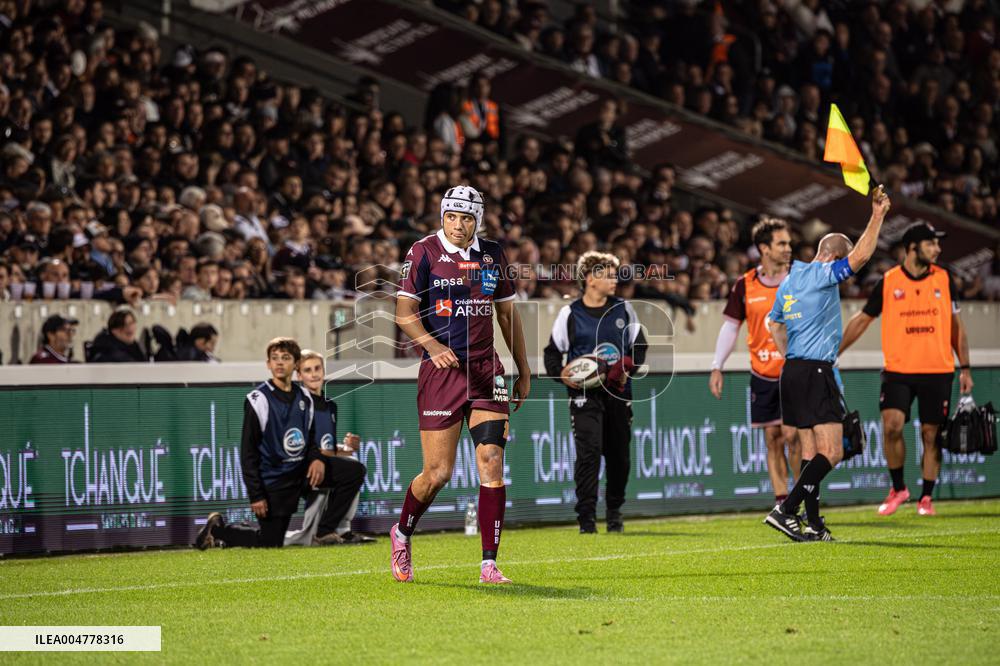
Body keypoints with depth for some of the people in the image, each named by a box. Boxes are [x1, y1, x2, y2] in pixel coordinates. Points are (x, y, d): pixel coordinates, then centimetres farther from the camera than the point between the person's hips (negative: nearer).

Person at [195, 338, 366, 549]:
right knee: (270, 543, -4)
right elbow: (248, 452, -12)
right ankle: (218, 529, 21)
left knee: (355, 471, -7)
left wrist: (317, 459, -7)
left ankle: (325, 531, 0)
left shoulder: (305, 398, 5)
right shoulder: (258, 400, -13)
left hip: (302, 470, 6)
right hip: (274, 480, -6)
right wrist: (256, 496, -16)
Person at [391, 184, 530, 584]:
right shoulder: (424, 253, -3)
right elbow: (404, 312, -6)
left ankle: (489, 565, -6)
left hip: (486, 370, 4)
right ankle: (402, 534, 27)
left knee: (492, 462, -8)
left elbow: (507, 314, 20)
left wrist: (523, 370, 19)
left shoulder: (492, 255, 11)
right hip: (441, 369, -3)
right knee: (438, 473, -2)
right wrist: (432, 346, -23)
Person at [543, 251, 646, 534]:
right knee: (588, 452, -15)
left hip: (618, 391, 3)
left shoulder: (623, 309, 7)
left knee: (618, 455, 9)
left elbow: (639, 346, 14)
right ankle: (586, 518, -12)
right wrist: (561, 375, -11)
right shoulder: (570, 314, 0)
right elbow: (553, 352, 7)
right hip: (584, 393, -3)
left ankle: (614, 511, 28)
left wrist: (628, 367, -4)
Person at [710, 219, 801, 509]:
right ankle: (781, 503, 9)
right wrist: (717, 367, 2)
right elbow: (730, 326, 9)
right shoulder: (745, 285, 3)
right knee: (772, 439, 4)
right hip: (762, 374, 2)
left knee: (791, 436, -11)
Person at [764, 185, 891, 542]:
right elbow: (859, 257, -21)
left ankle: (814, 525, 8)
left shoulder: (790, 281, 17)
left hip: (792, 370, 10)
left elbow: (774, 323, 30)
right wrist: (877, 216, -15)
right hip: (816, 372, -10)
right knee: (832, 453, -11)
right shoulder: (822, 275, -8)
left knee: (813, 452, 10)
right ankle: (785, 510, -20)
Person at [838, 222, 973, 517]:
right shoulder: (888, 282, -1)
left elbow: (956, 326, 13)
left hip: (937, 371, 1)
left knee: (931, 434, 2)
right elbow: (862, 319, 9)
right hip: (898, 370, -1)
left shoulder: (944, 279, 5)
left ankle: (926, 498, 14)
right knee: (892, 425, -16)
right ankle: (898, 488, 4)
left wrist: (964, 368, 9)